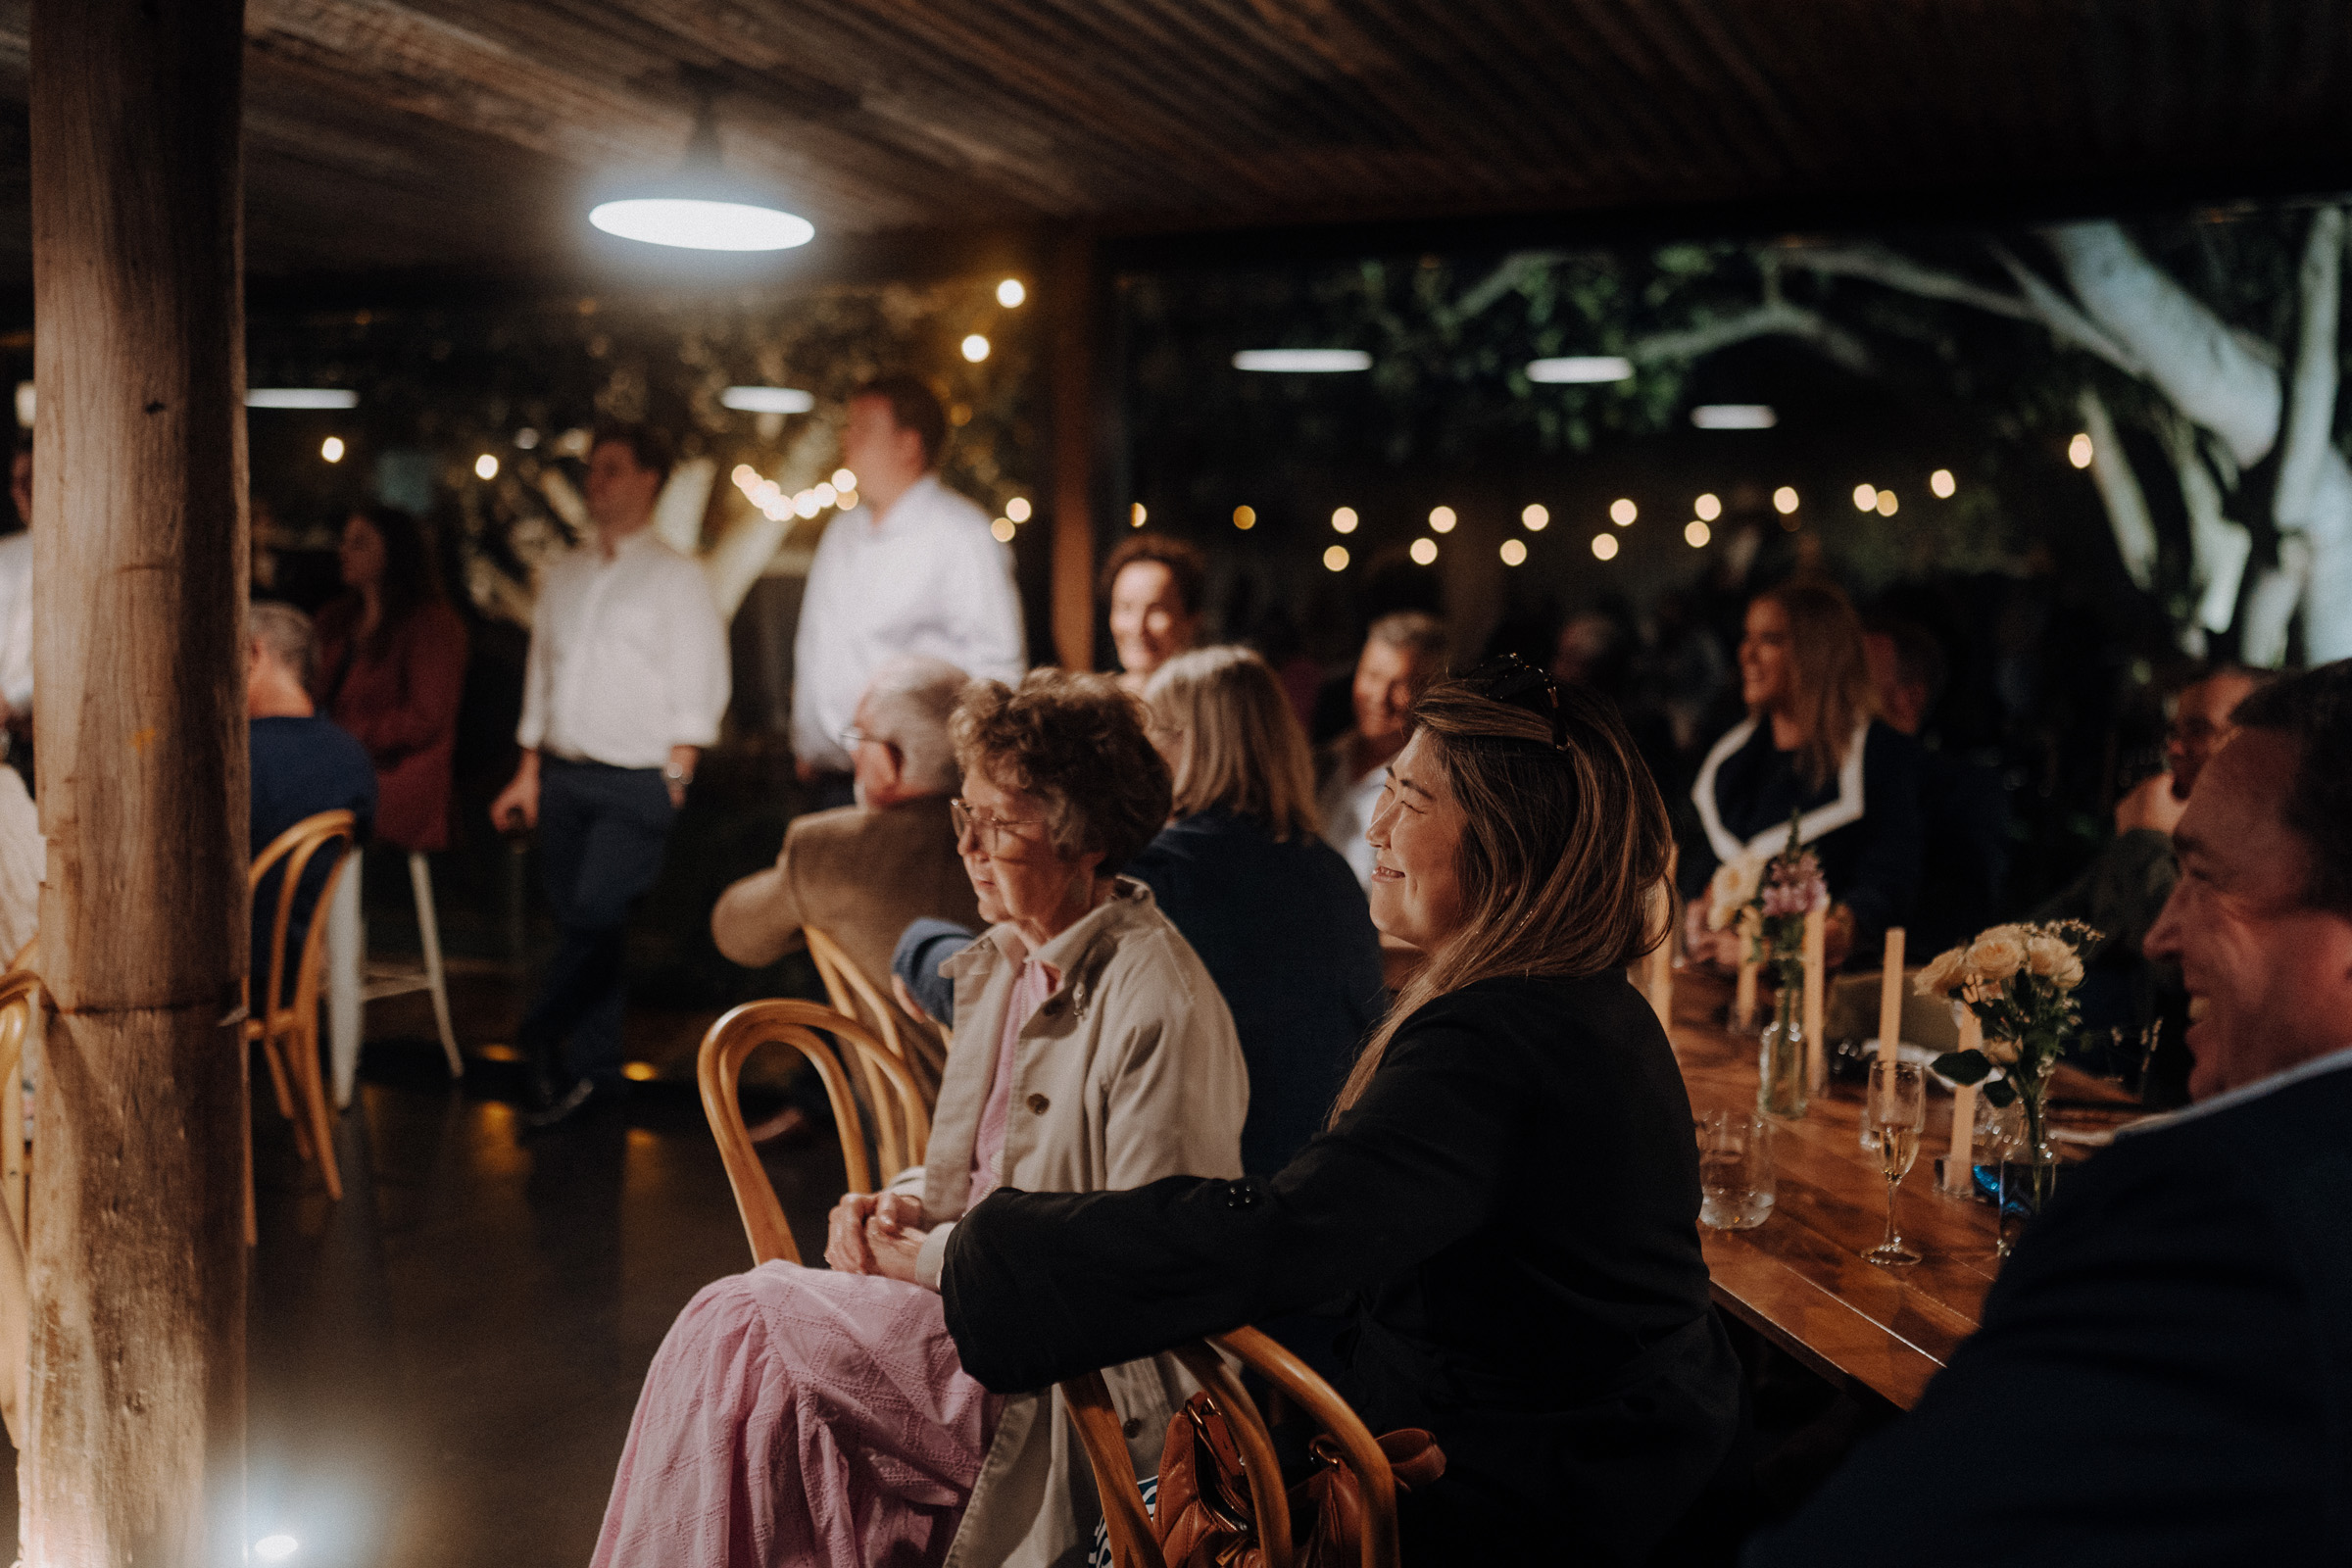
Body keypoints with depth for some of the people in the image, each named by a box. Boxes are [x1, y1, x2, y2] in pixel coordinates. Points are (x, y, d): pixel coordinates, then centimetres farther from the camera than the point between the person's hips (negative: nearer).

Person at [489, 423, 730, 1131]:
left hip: (637, 783, -5)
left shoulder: (676, 577, 1)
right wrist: (529, 774, 11)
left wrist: (676, 775, -10)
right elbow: (541, 676, 17)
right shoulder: (563, 575, 15)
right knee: (577, 923, 5)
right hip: (564, 776, 5)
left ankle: (543, 1032, 5)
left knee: (595, 914, -14)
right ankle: (593, 1074, 12)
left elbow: (698, 692, -3)